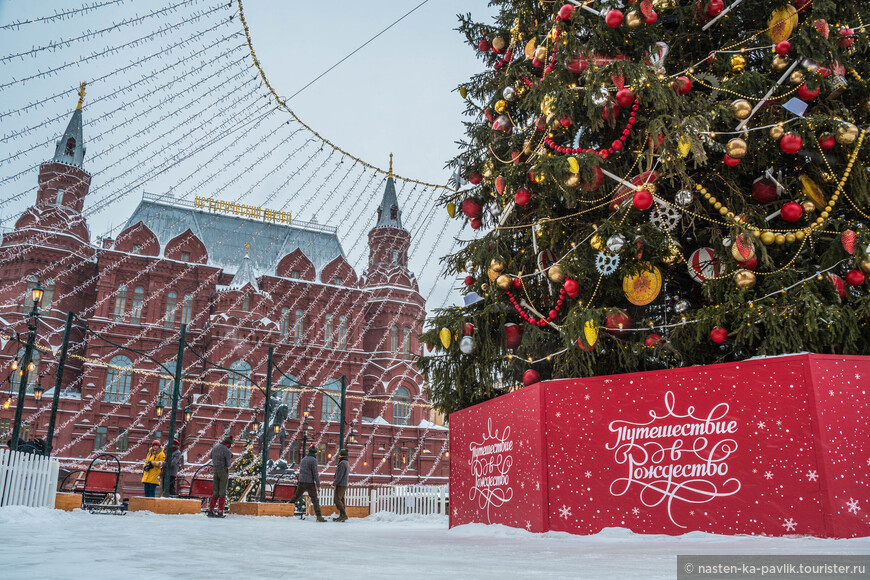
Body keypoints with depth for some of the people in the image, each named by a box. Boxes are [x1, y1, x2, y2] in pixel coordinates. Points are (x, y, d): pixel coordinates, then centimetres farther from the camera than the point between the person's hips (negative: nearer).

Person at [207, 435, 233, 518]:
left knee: (215, 492, 12)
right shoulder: (227, 451, -16)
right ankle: (220, 512, -1)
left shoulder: (215, 447, 5)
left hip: (215, 470, 6)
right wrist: (230, 460, 7)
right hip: (224, 471, -6)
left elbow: (211, 456, 23)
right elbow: (228, 464, -13)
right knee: (222, 492, 0)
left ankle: (210, 511, 7)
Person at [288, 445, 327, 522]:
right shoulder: (313, 460, -9)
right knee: (315, 500, -8)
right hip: (309, 483, -7)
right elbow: (315, 473, -13)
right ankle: (319, 516, -17)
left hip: (301, 482, 7)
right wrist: (318, 485, -12)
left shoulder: (303, 459, 14)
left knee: (296, 497, 21)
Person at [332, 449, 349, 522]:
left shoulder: (342, 464, -15)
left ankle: (344, 515, -16)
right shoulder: (347, 464, 17)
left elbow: (339, 475, -20)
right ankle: (342, 516, 10)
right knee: (341, 500, 10)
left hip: (340, 485, -10)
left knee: (337, 500, -12)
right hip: (344, 485, 10)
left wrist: (334, 484, -16)